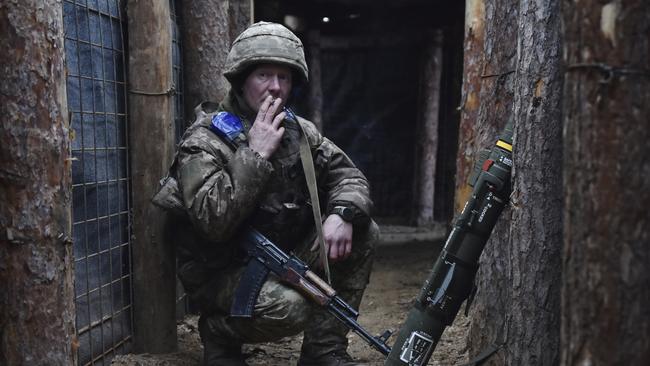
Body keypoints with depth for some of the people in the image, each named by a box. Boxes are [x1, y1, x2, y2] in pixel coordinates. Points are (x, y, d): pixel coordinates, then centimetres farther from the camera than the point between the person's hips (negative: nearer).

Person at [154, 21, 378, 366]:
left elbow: (348, 175, 1)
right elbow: (213, 222, -29)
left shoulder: (299, 130, 4)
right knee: (288, 309, -33)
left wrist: (343, 214, -22)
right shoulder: (205, 140, -16)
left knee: (362, 232, -9)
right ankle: (219, 332, 2)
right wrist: (255, 153, -28)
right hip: (221, 272, -6)